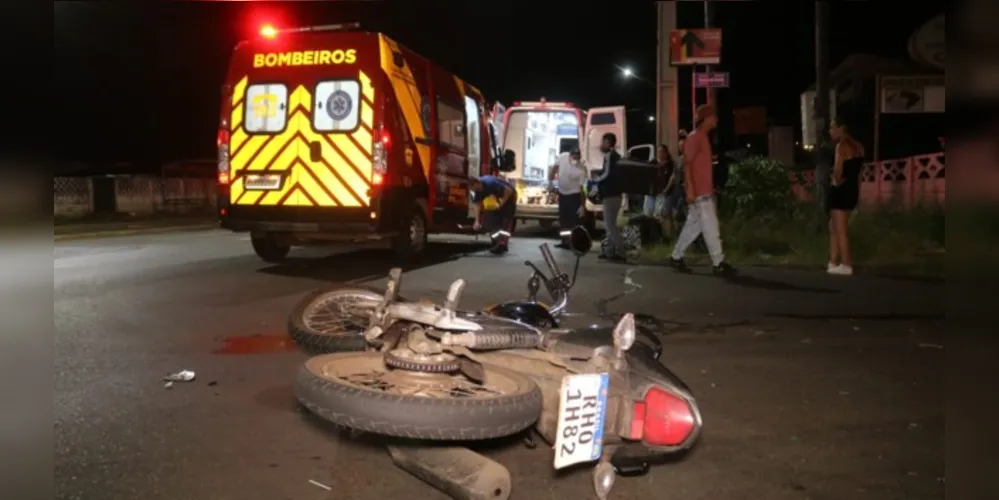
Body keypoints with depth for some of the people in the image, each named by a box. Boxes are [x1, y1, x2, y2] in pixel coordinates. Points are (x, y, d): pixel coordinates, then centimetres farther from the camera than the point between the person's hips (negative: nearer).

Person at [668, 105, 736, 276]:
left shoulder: (703, 137, 18)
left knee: (694, 225, 12)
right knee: (710, 226, -7)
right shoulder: (694, 137, -11)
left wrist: (711, 188, 22)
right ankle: (718, 263, -3)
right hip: (698, 192, -10)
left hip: (704, 191, 10)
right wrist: (690, 189, -22)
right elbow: (687, 164, -17)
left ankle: (676, 257, 19)